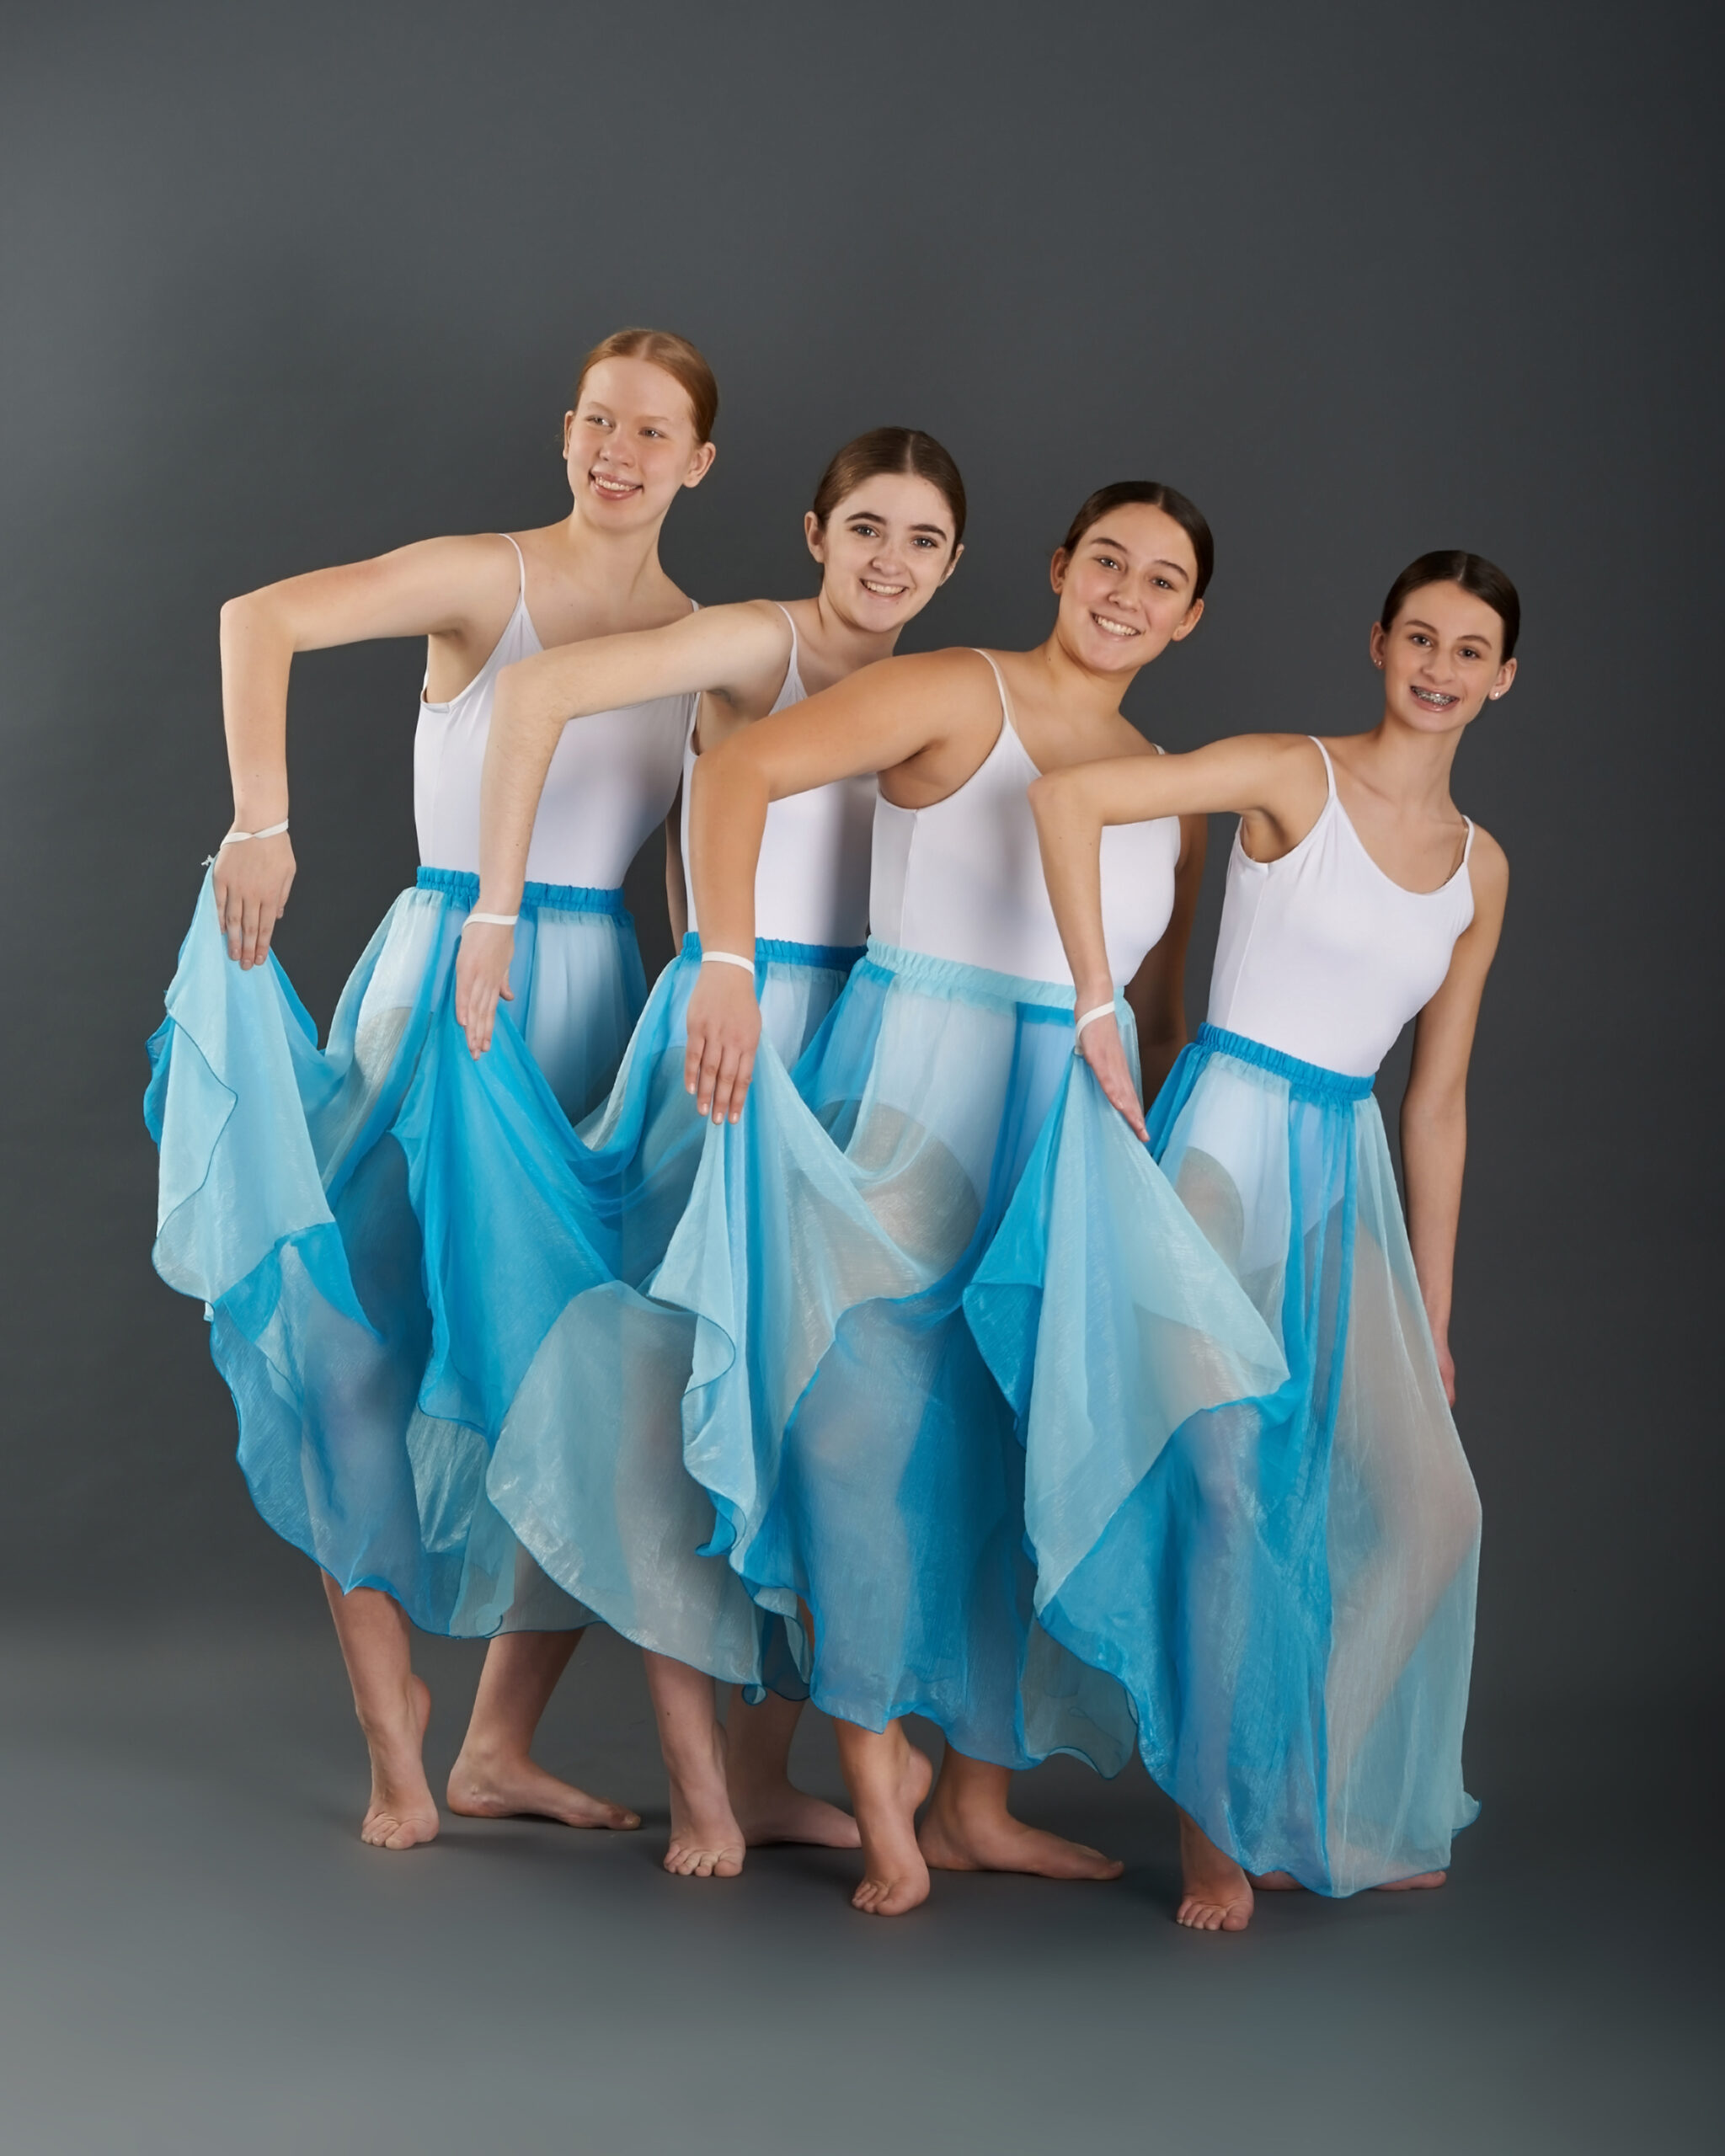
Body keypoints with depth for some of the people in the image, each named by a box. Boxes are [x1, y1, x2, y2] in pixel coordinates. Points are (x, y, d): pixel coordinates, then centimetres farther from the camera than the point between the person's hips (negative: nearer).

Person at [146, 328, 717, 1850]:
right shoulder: (488, 582, -5)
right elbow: (261, 618, -18)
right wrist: (262, 824, -26)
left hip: (600, 1007, 5)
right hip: (445, 987, -4)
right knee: (389, 1342, -3)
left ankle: (500, 1748, 19)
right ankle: (395, 1747, 10)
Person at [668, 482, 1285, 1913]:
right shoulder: (961, 696, -3)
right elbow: (738, 769, -14)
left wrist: (1167, 1175, 13)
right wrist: (726, 969, -23)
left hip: (1064, 1134, 6)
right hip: (909, 1101, -5)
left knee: (1023, 1453, 7)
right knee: (876, 1417, -10)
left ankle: (973, 1801, 19)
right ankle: (878, 1769, 6)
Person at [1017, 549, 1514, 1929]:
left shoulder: (1481, 870, 12)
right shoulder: (1295, 780, -5)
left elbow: (1438, 1102, 15)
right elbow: (1069, 796, -17)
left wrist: (1432, 1314, 13)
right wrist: (1096, 1013, -17)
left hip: (1349, 1173, 6)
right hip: (1230, 1135, -6)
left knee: (1425, 1496, 4)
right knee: (1229, 1478, -10)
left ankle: (1340, 1806, 21)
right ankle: (1219, 1828, 4)